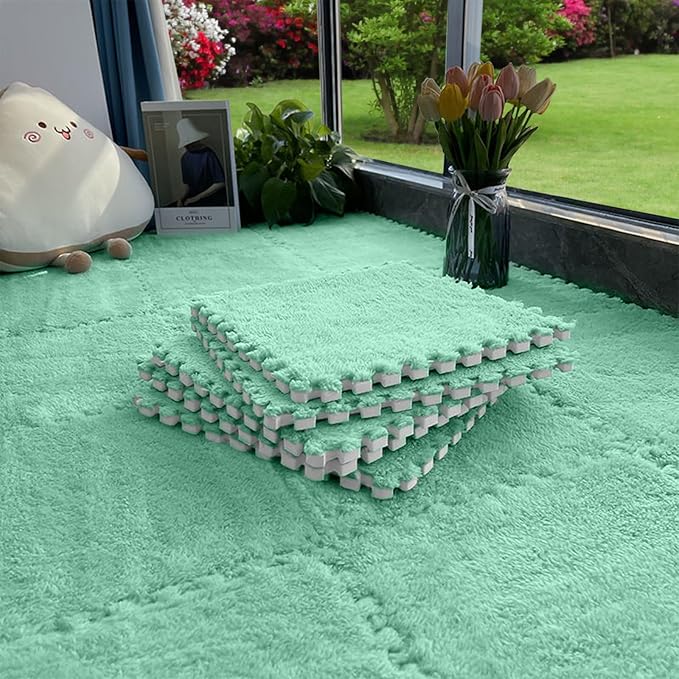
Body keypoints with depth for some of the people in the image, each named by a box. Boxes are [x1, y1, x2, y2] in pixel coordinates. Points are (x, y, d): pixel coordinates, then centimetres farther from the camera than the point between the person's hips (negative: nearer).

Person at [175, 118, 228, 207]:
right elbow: (188, 184, 15)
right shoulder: (185, 158, 8)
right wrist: (182, 198, -5)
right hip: (196, 203, 5)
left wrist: (197, 197, -12)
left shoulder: (208, 154, -11)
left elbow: (220, 183, -14)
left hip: (215, 203, -5)